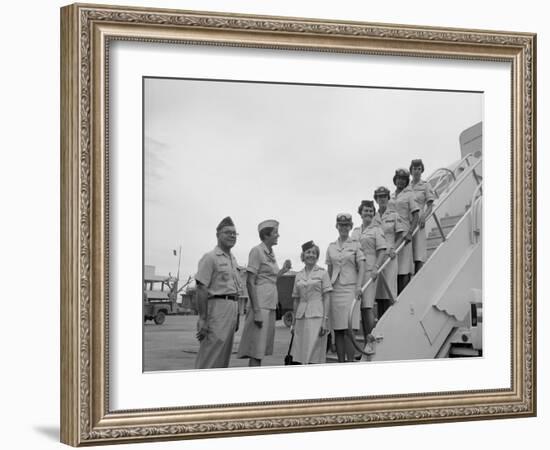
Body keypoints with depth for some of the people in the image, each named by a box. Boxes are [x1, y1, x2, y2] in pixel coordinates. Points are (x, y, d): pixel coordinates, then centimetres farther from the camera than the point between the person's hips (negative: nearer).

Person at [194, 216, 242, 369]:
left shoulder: (233, 259, 19)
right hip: (217, 306, -9)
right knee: (210, 355, -10)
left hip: (232, 307, 9)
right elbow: (201, 289, -13)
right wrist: (203, 319, -19)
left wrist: (236, 316, 18)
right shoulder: (210, 258, -7)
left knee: (224, 355, 12)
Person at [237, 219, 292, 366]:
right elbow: (250, 282, -13)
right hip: (260, 306, -9)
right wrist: (256, 311, -19)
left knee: (261, 350, 9)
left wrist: (283, 270, 13)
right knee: (256, 351, -10)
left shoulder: (271, 254, 17)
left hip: (270, 307, 9)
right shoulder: (257, 251, -8)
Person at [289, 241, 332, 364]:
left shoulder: (322, 273, 1)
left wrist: (325, 320, -11)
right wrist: (293, 322, 14)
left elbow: (326, 298, -2)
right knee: (301, 353, 1)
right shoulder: (298, 275, 13)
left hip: (316, 317, -4)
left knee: (314, 355, -8)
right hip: (301, 317, 4)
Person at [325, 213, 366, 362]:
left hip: (349, 289, -4)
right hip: (334, 290, 4)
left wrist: (358, 286, -15)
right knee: (337, 330, 4)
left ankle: (351, 361, -8)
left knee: (349, 330, -10)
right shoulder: (331, 247, 15)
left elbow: (361, 267, -2)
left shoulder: (356, 245, 4)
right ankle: (340, 362, 9)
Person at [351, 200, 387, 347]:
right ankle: (366, 340, 9)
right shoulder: (355, 231, 19)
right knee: (360, 307, 4)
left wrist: (376, 267, -17)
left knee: (367, 306, -13)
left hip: (369, 270, -5)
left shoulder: (376, 230, 3)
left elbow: (382, 251, -4)